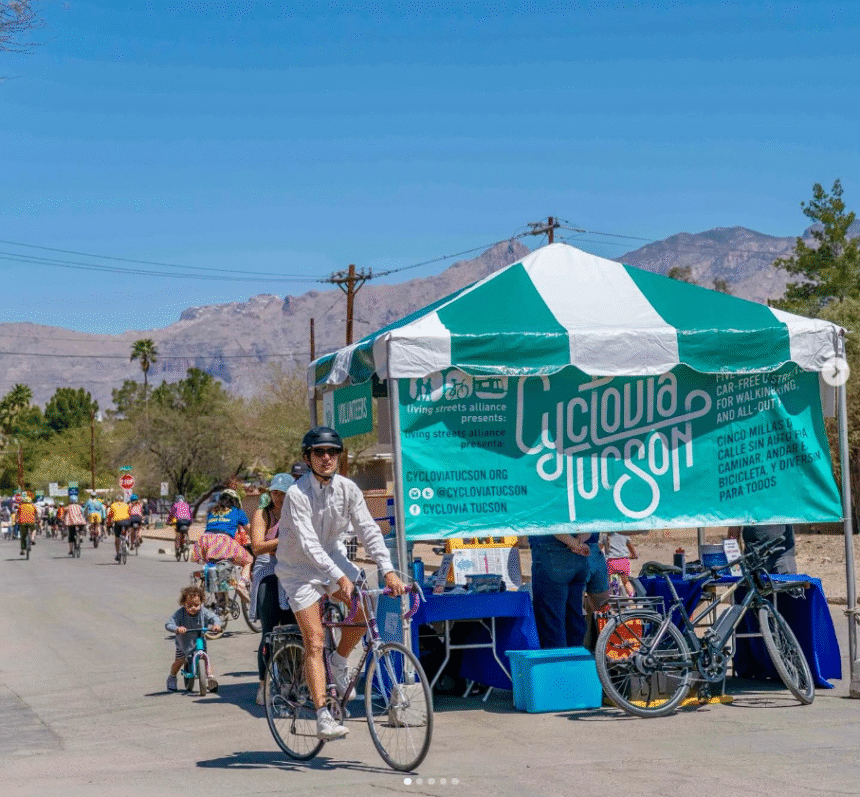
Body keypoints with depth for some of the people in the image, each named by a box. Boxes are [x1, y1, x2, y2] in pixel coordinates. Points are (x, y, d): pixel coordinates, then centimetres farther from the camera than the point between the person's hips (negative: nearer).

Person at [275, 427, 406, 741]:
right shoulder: (297, 494, -23)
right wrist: (339, 577, -40)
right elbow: (308, 543, -30)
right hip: (300, 568, -5)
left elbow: (369, 530, -11)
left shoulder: (348, 489, -8)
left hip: (332, 557, 5)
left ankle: (340, 662, 7)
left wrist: (388, 570, -24)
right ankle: (323, 717, -12)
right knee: (314, 641, -12)